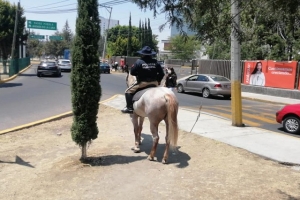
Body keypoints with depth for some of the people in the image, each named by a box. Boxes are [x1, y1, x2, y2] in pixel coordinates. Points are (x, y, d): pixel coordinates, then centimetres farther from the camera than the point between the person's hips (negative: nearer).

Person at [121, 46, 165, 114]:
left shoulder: (139, 62, -8)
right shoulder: (155, 62, 2)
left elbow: (132, 72, -6)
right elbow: (162, 74, 3)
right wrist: (157, 81, 17)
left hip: (142, 83, -4)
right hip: (154, 83, 4)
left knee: (128, 91, 11)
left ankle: (129, 107, 0)